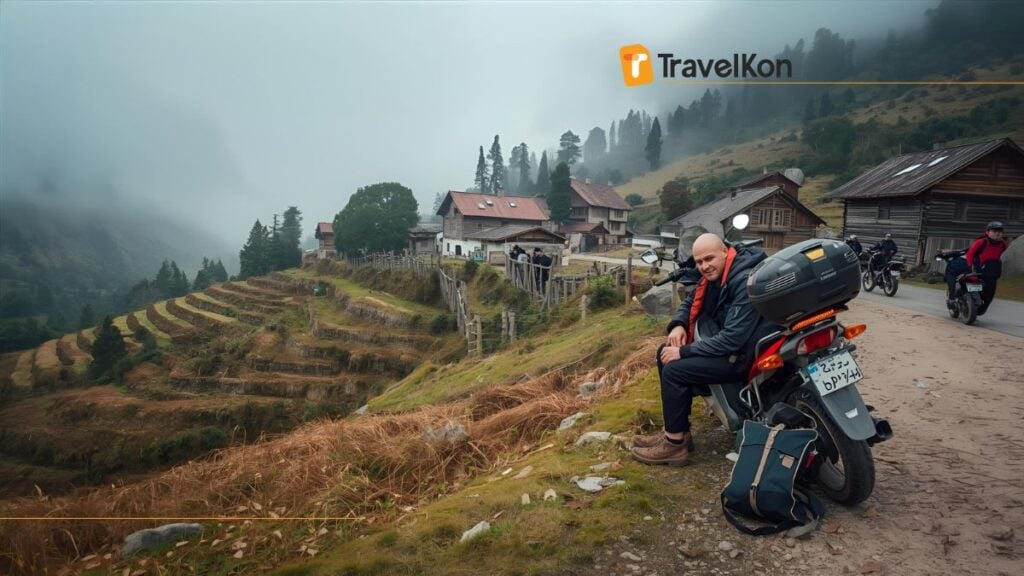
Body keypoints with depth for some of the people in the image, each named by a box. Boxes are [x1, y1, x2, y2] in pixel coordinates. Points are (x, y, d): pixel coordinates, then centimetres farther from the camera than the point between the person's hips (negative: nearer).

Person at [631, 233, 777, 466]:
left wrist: (684, 351, -26)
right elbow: (690, 301, 19)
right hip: (724, 341, 10)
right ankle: (676, 431, 12)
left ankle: (675, 445, -5)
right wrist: (678, 325, -4)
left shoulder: (746, 281, -25)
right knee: (665, 352, 8)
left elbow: (733, 338, -30)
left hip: (746, 353, -10)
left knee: (674, 370, -19)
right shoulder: (714, 276, 4)